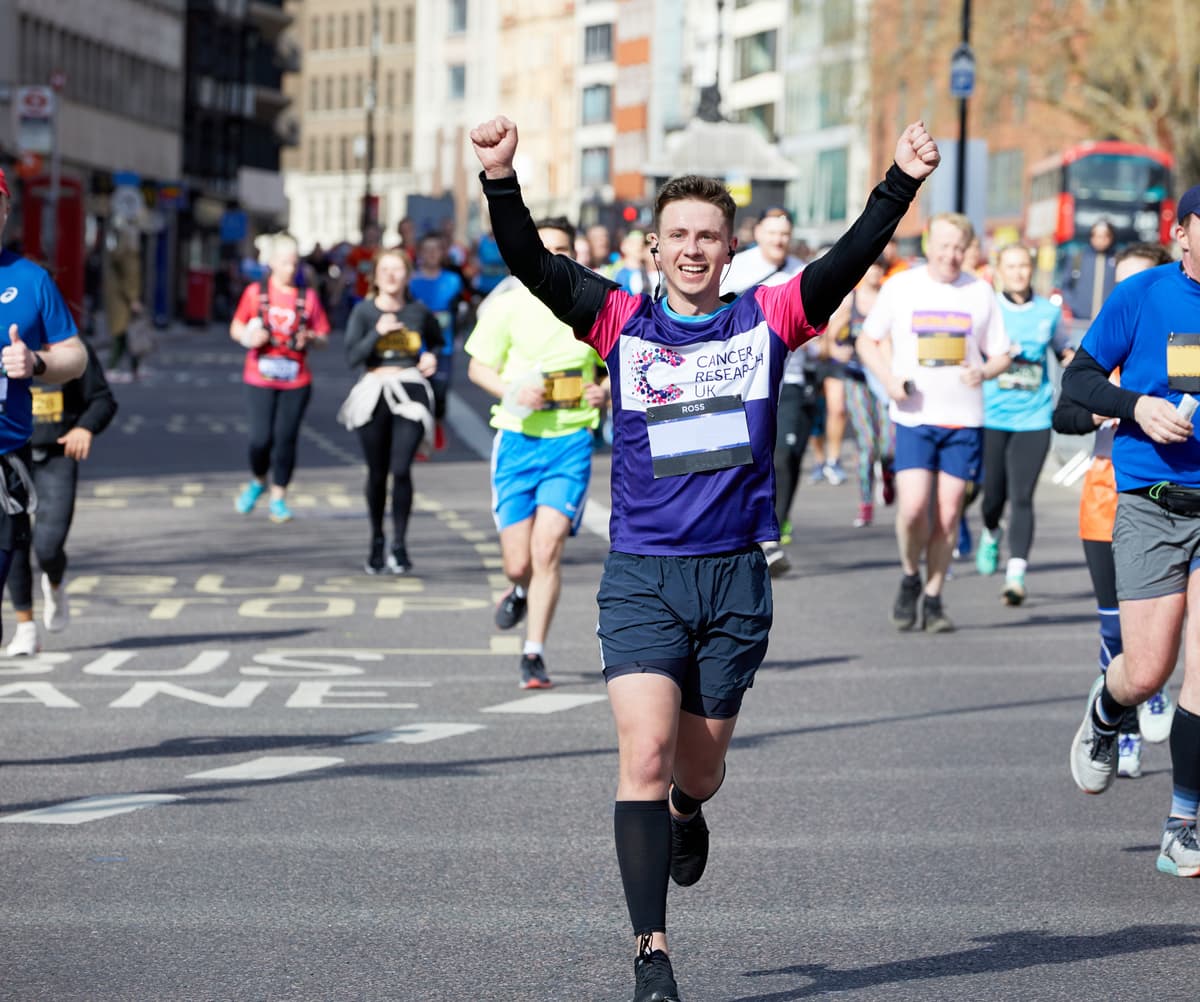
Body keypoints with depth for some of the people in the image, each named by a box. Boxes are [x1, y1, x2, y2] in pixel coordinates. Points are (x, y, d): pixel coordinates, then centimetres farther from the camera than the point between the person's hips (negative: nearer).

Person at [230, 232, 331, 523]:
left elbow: (323, 337, 8)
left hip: (296, 380, 1)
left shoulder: (308, 296, 4)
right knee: (261, 436, -8)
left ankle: (278, 497, 12)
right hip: (260, 378, -1)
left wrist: (310, 339, -14)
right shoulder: (256, 292, 2)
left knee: (286, 437, 0)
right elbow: (236, 328, 9)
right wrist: (249, 337, -12)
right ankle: (257, 481, 22)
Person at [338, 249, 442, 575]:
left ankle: (399, 544, -8)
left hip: (410, 395, -1)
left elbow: (437, 340, 26)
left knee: (401, 470, -13)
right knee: (377, 473, 8)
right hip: (373, 395, 1)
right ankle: (376, 542, 23)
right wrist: (377, 332, -19)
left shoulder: (419, 313, 5)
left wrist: (432, 357, 5)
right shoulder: (364, 312, 1)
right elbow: (352, 358, -9)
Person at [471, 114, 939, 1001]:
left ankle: (686, 815, 51)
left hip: (736, 575, 1)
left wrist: (901, 186, -25)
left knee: (698, 771, 12)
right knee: (645, 752, -16)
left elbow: (850, 261, -10)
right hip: (641, 576, -1)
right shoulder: (622, 322, 2)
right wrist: (502, 183, -27)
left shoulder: (767, 321, 3)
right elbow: (535, 267, -11)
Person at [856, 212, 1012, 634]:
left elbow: (1001, 355, 11)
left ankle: (933, 599, 14)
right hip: (914, 415, -1)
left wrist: (984, 371, -12)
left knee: (948, 514, 1)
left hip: (964, 419, 1)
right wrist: (888, 378, -7)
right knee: (912, 507, -15)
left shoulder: (980, 292, 6)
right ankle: (911, 577, 11)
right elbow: (868, 341, 11)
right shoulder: (900, 287, 4)